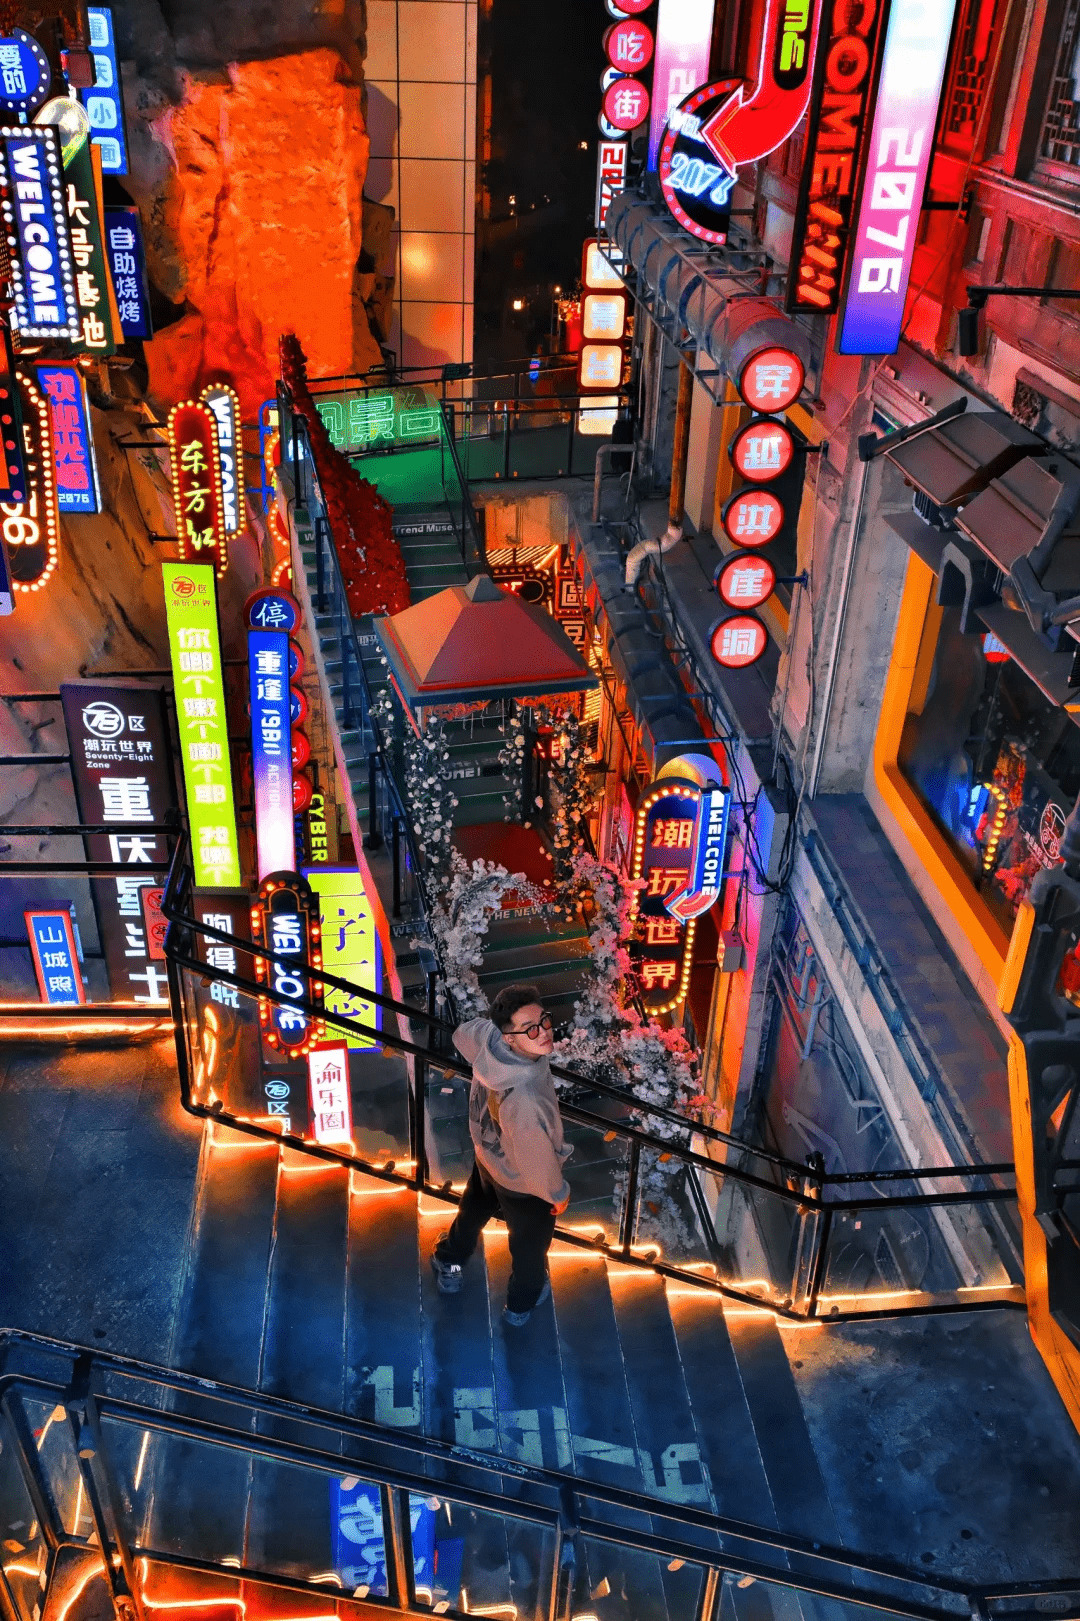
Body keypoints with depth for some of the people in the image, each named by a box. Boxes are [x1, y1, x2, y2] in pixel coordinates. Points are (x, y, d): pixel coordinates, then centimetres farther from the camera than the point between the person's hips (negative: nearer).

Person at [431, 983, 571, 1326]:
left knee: (474, 1208, 37)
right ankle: (522, 1304, 57)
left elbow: (461, 1034, -3)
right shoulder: (526, 1099, -49)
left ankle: (448, 1261, 67)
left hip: (487, 1153, 6)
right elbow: (536, 1161, -31)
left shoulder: (487, 1034, -30)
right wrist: (558, 1193, -10)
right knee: (530, 1241, 27)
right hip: (521, 1181, -6)